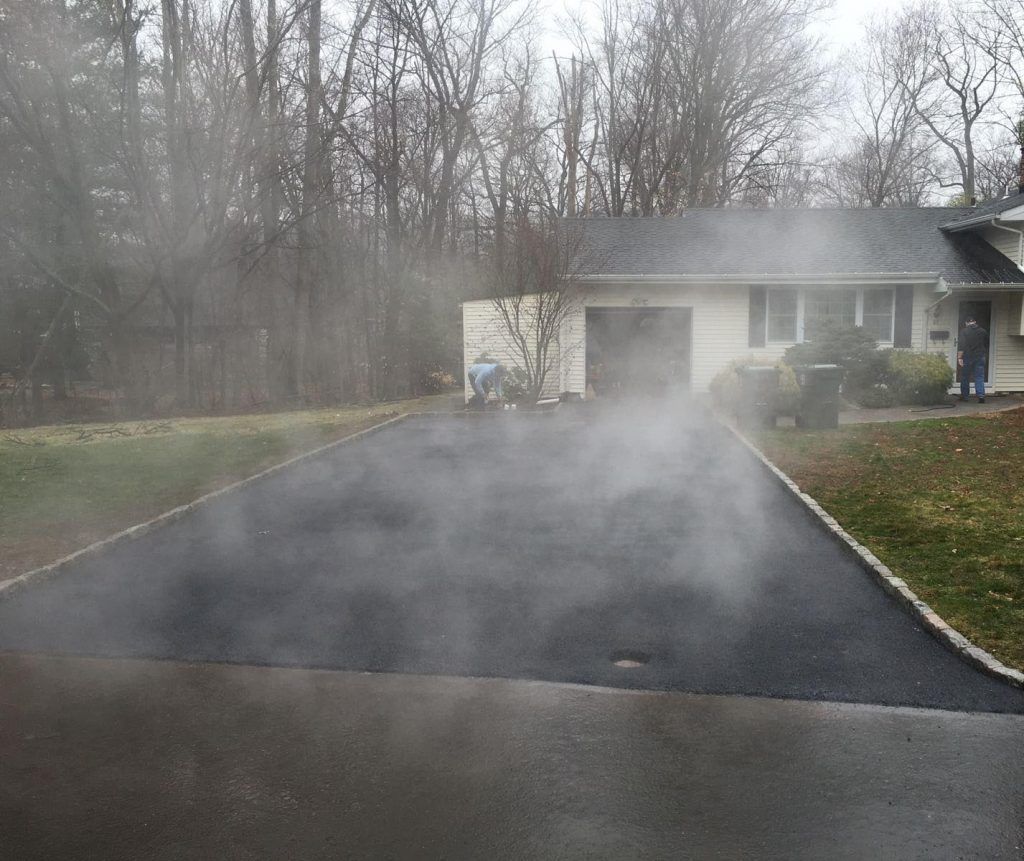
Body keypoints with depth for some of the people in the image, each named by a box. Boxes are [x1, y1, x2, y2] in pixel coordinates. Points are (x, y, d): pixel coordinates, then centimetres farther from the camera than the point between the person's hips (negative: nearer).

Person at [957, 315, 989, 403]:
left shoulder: (964, 331, -5)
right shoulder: (983, 331, 8)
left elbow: (961, 345, -13)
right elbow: (987, 346, 16)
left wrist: (959, 357, -14)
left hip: (967, 357, -3)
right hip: (980, 357, 3)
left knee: (965, 377, 9)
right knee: (979, 377, 2)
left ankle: (965, 396, 14)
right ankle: (981, 396, -10)